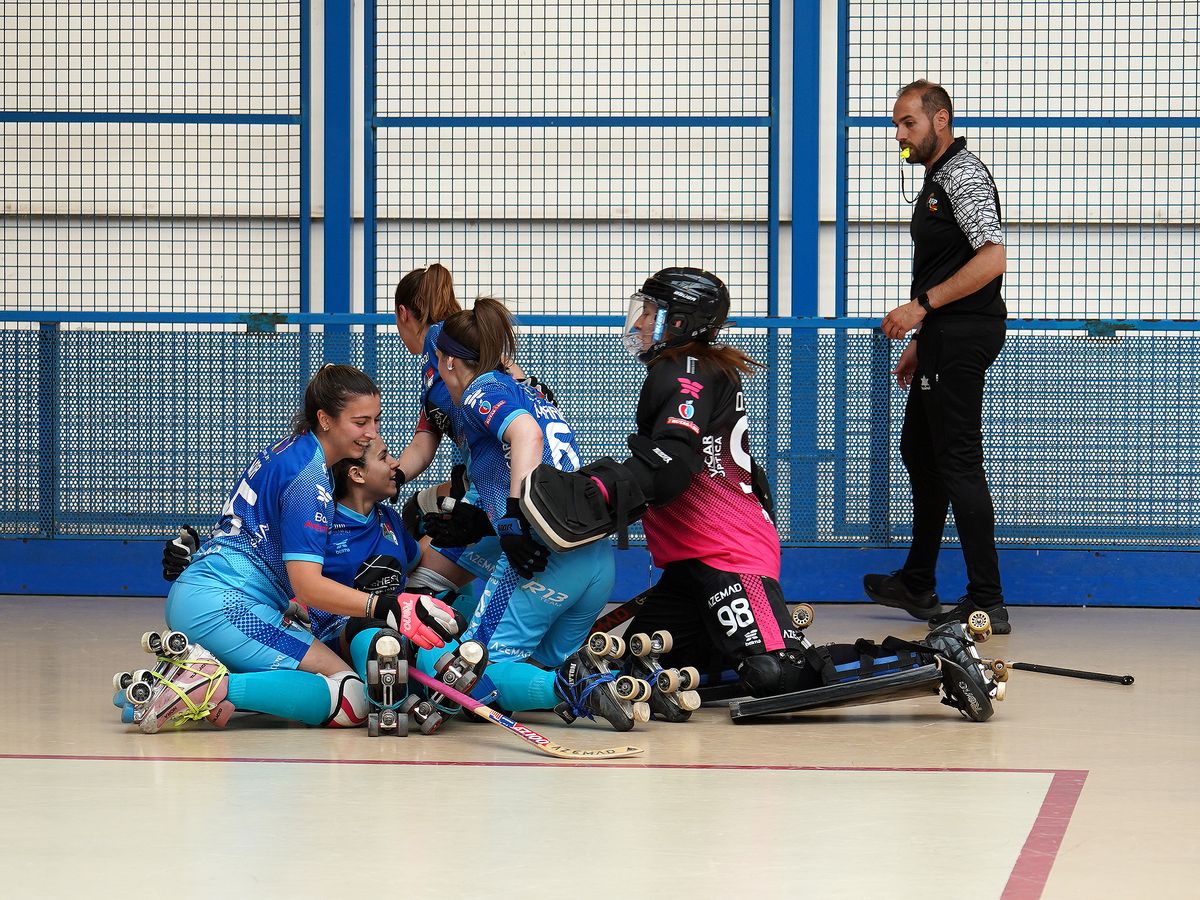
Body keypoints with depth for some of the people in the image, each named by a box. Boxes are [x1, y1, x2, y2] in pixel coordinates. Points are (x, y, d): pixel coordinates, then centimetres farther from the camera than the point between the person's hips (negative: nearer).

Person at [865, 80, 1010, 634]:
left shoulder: (963, 175, -13)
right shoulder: (938, 178, 19)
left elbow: (991, 260, -24)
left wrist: (921, 306, -22)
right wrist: (920, 342, 25)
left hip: (961, 338, -11)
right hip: (944, 339, 11)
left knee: (958, 463, -9)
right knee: (919, 452, 19)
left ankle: (987, 604, -7)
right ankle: (917, 586, 30)